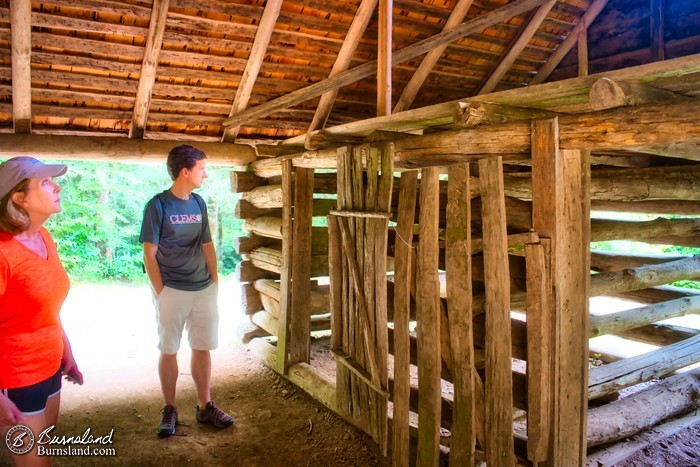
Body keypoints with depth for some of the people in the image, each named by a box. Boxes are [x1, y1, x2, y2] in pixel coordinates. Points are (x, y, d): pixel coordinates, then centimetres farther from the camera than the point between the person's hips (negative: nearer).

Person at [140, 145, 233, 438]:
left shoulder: (199, 203, 6)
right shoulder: (158, 205, -9)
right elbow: (149, 254, -9)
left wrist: (215, 281, 7)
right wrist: (160, 293, -10)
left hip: (204, 290, 5)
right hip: (172, 291, -4)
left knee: (202, 348, 11)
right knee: (169, 350, 8)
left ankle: (205, 406, 23)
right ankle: (169, 409, 22)